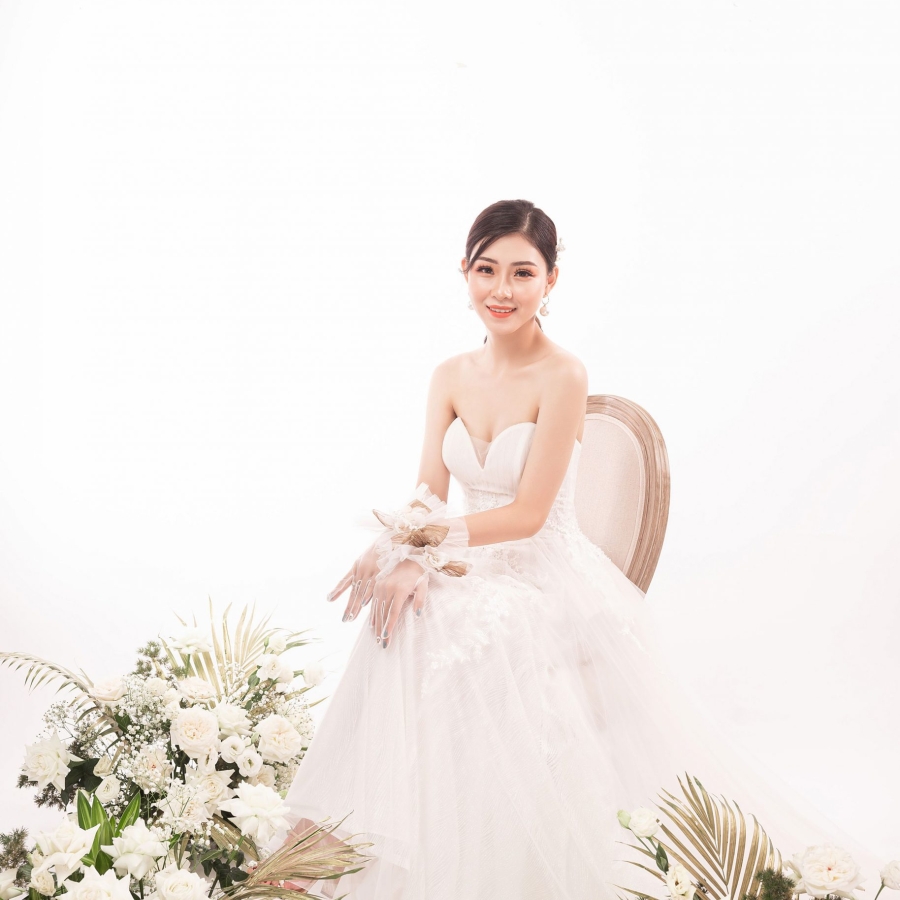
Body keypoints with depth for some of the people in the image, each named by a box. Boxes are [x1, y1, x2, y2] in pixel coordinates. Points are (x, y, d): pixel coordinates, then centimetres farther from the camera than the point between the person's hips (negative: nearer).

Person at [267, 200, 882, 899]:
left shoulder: (563, 377, -14)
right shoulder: (453, 376, 5)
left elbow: (528, 514, -16)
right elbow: (428, 496, 1)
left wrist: (422, 539, -20)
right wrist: (412, 559, -21)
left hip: (551, 579, -5)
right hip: (475, 577, 5)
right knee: (403, 613, -24)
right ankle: (326, 841, -15)